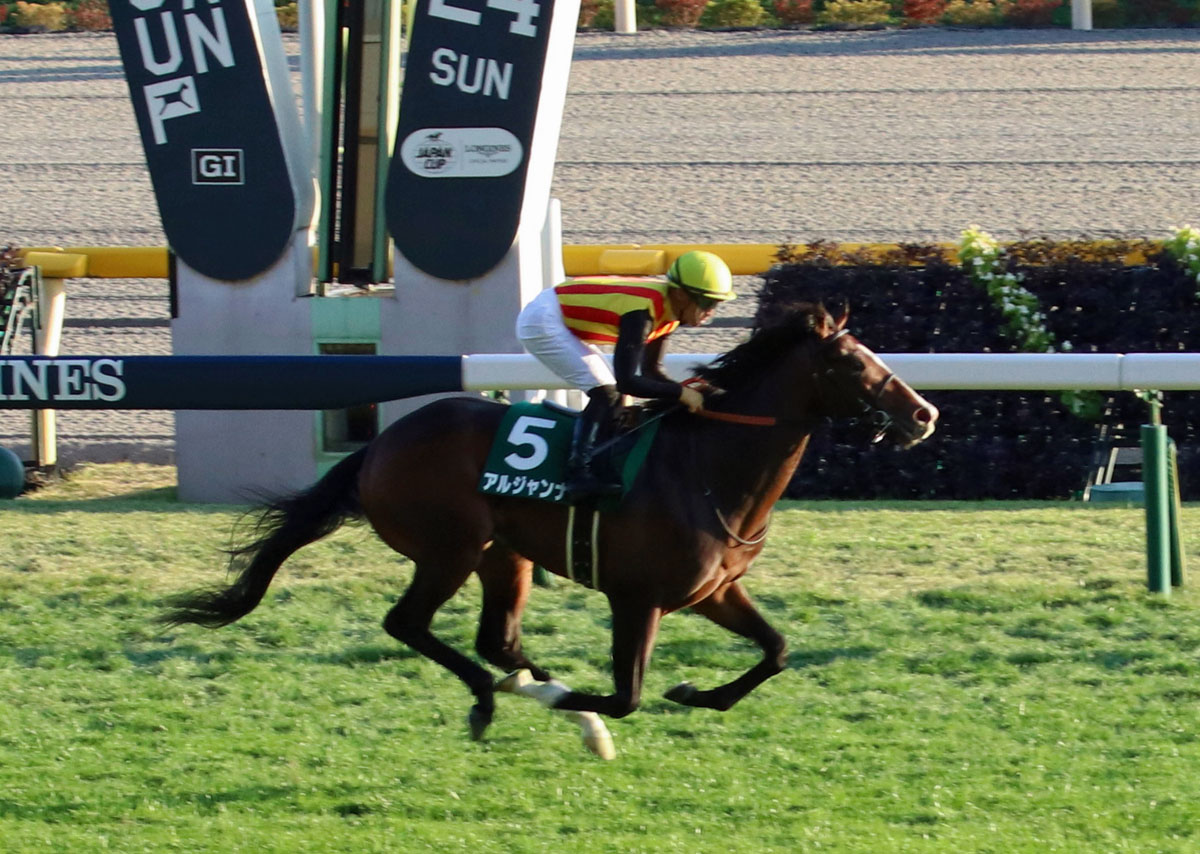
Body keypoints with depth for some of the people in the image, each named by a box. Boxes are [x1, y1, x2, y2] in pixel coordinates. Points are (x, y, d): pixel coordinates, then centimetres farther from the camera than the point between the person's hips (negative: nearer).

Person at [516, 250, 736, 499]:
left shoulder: (669, 309, -2)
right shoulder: (643, 312, -30)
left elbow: (651, 371, 6)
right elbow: (626, 382, -32)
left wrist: (689, 392, -8)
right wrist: (680, 393, -27)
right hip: (542, 321, -10)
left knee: (609, 394, 8)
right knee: (605, 393, -17)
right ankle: (579, 474, -19)